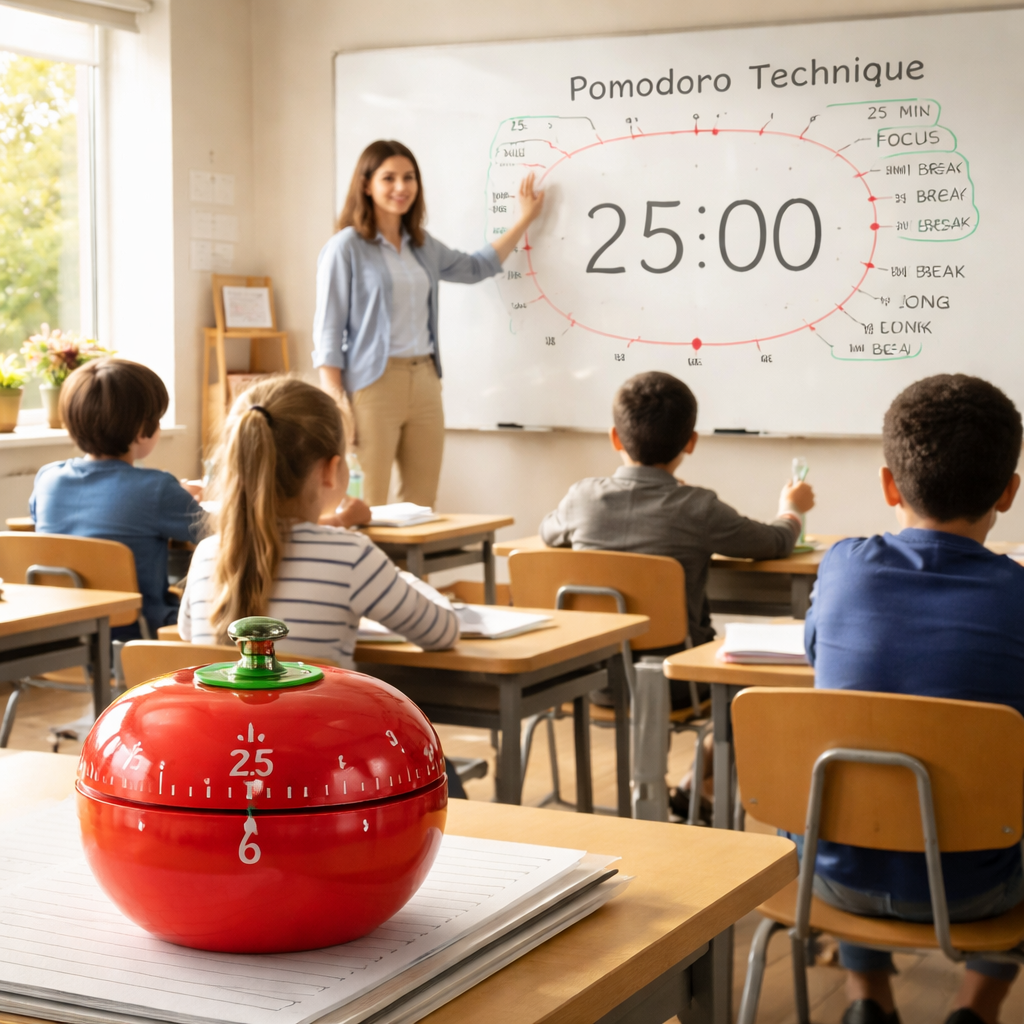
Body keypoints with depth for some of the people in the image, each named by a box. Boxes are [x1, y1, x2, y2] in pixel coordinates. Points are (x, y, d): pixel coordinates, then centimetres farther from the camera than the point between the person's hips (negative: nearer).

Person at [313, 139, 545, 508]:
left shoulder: (422, 245, 14)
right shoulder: (345, 248, -5)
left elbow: (475, 268, 32)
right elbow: (328, 331, -7)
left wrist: (524, 220, 32)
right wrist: (336, 403, -14)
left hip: (424, 380, 7)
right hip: (374, 383, -7)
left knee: (422, 503, 7)